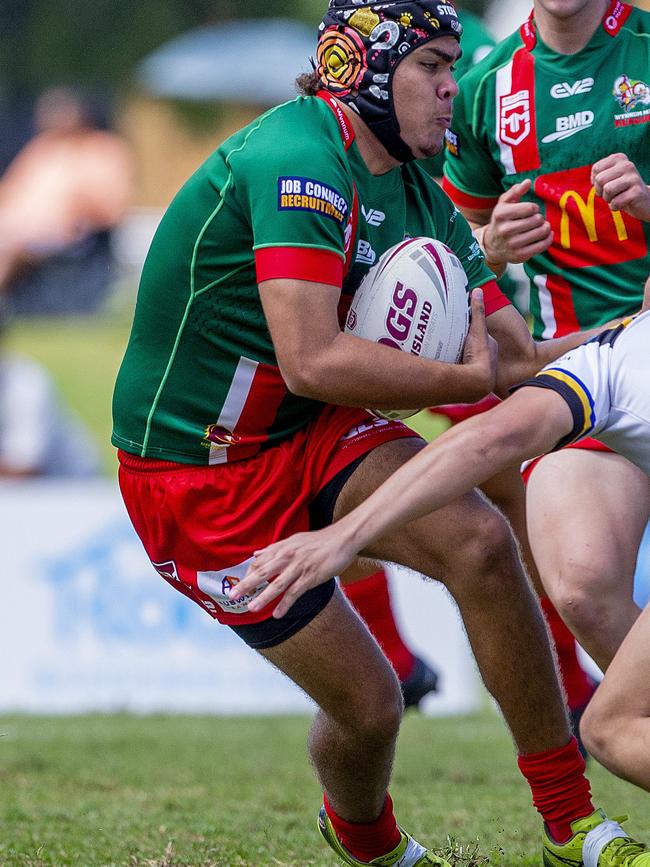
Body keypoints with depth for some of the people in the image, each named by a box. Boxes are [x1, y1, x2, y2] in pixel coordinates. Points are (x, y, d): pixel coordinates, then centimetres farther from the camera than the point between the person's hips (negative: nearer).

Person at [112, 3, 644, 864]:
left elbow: (518, 357, 7)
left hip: (314, 435, 7)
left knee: (479, 543, -18)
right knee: (367, 702, -6)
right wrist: (469, 379, -23)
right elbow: (312, 362, -33)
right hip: (197, 473, -7)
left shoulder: (419, 198, 5)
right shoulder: (300, 162, -25)